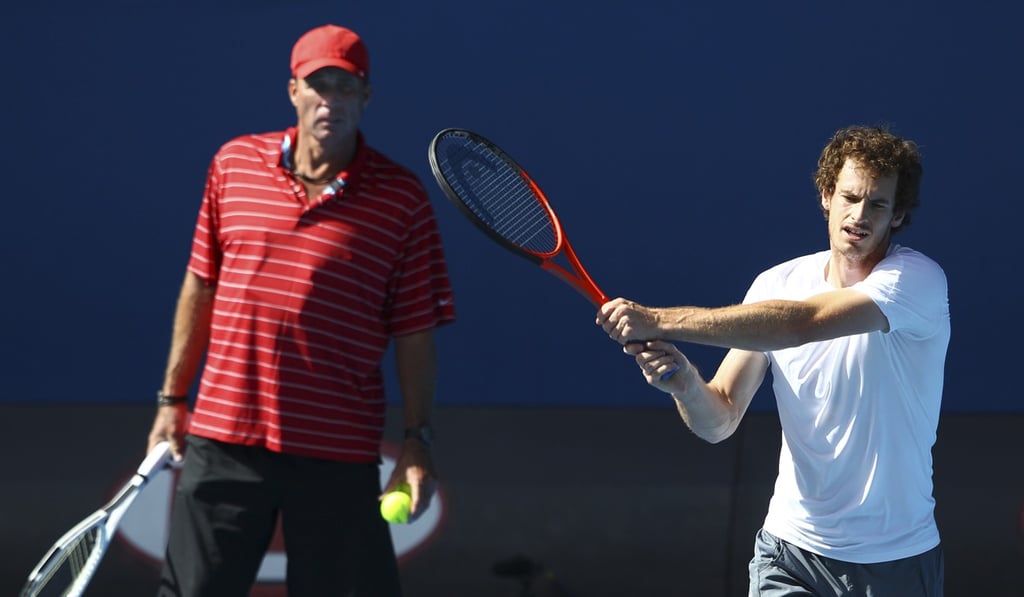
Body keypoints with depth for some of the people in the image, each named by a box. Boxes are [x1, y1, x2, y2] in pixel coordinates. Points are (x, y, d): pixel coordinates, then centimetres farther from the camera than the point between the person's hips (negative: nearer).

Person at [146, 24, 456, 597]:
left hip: (338, 459, -2)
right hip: (223, 438, 2)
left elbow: (415, 332, 0)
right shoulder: (234, 163, 6)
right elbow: (201, 287, 15)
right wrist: (173, 398, 16)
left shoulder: (401, 197, -2)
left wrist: (417, 439, -6)